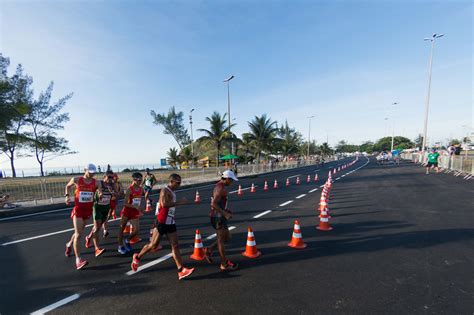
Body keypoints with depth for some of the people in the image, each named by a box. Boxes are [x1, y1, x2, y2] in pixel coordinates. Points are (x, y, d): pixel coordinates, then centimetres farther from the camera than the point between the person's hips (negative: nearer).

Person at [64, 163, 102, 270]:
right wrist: (67, 195, 0)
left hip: (88, 210, 3)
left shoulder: (96, 183, -4)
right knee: (78, 234, -10)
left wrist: (100, 195, -29)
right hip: (78, 209, -3)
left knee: (79, 232, 20)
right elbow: (68, 186, 13)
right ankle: (78, 260, -6)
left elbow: (100, 192, -7)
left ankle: (69, 244, 51)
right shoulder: (76, 180, -5)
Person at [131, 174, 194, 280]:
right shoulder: (165, 191, -15)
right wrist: (179, 202, -30)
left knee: (175, 246, 3)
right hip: (162, 223, -8)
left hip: (171, 223, 8)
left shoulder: (172, 192, 13)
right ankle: (137, 257, 36)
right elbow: (164, 204, -34)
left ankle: (181, 271, 4)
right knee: (153, 245, 9)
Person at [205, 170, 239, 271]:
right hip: (217, 217, -10)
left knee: (227, 238, 17)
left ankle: (209, 250, 24)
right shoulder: (220, 188, -20)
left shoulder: (220, 186, 12)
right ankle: (224, 264, 19)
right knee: (221, 240, 4)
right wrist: (225, 214, -22)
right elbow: (214, 204, -27)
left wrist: (226, 210, 14)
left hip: (220, 216, 10)